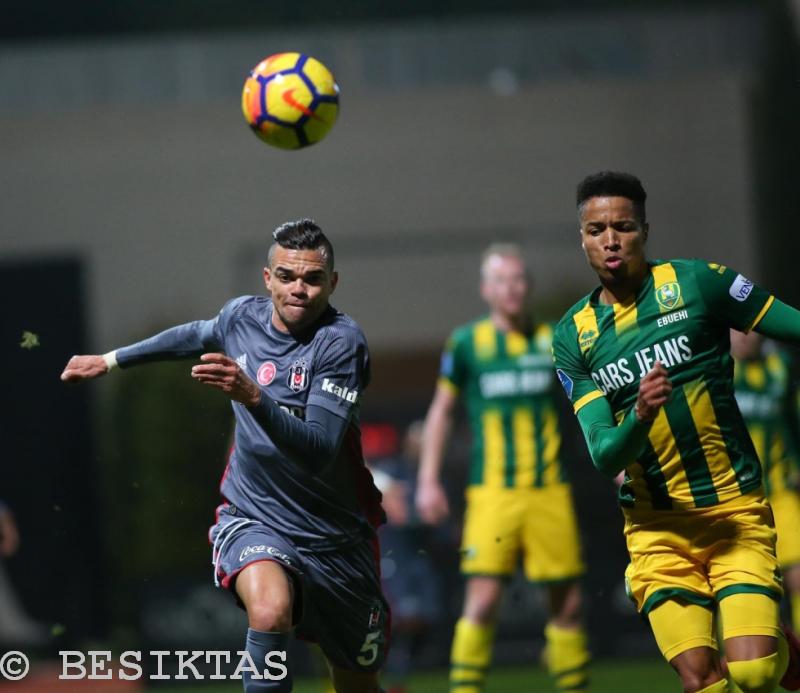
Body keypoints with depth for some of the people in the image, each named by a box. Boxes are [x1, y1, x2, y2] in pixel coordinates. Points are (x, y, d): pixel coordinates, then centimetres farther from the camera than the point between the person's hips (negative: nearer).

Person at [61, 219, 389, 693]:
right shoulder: (242, 316, -2)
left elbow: (320, 451, -30)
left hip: (335, 537, -1)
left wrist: (253, 396, -42)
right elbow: (196, 337, 25)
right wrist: (111, 360, 33)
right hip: (253, 519, 2)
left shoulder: (342, 342, -18)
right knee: (270, 608, -34)